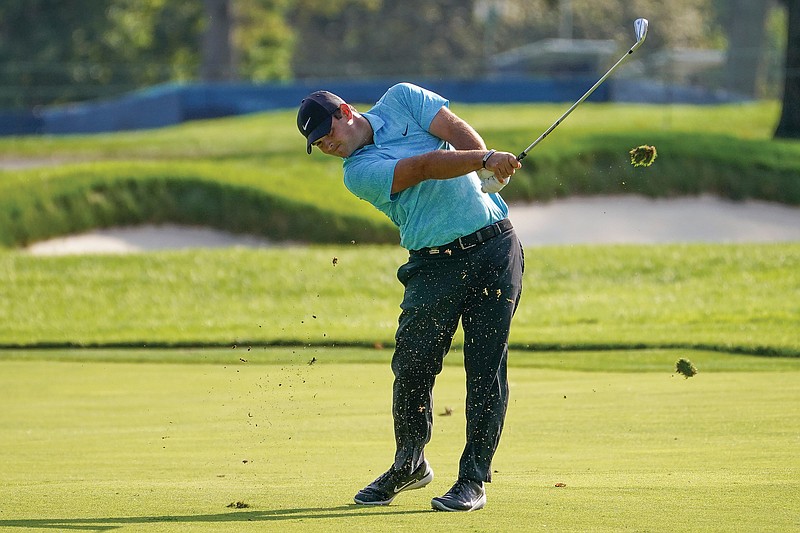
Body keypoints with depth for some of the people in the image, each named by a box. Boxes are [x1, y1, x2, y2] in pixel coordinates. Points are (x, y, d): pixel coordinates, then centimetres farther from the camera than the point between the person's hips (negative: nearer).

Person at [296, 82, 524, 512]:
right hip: (434, 264, 0)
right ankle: (409, 464, 17)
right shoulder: (358, 173, -3)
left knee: (486, 367, -4)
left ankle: (473, 478, -1)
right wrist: (484, 159, -29)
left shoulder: (403, 99, 7)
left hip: (494, 246, 0)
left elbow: (457, 131, -5)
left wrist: (489, 168, -24)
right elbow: (423, 167, -16)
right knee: (413, 364, -6)